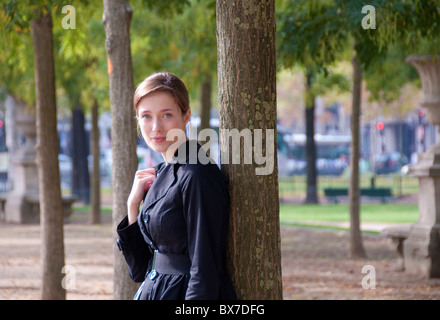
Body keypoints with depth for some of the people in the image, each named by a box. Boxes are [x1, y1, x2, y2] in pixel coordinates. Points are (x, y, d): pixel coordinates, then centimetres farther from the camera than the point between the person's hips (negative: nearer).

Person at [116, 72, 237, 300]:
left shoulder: (198, 176, -16)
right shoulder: (161, 173, 10)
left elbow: (205, 274, -18)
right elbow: (140, 270, 11)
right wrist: (133, 205, 2)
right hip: (155, 293, 8)